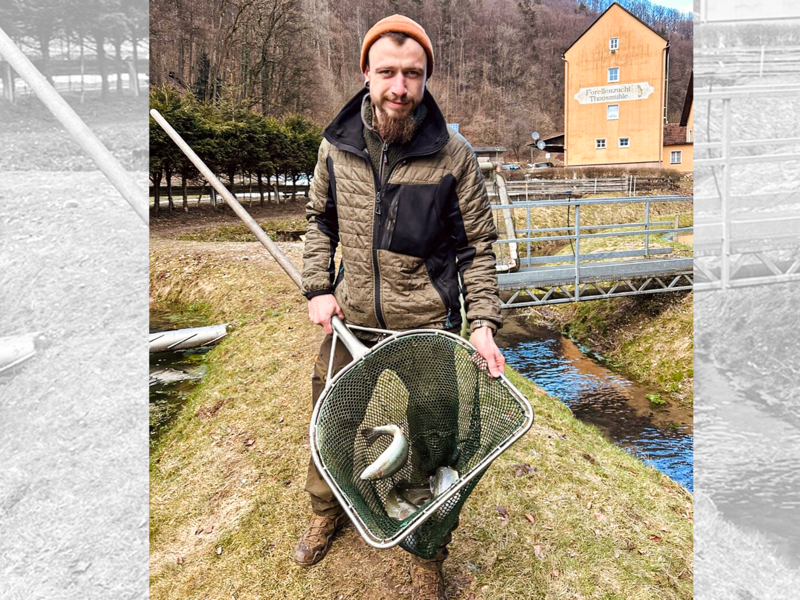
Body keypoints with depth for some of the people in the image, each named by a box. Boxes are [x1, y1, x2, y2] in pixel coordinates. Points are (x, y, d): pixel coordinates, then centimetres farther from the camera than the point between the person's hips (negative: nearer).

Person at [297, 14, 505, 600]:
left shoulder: (454, 155, -10)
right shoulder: (337, 146, -1)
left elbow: (477, 248, -4)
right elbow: (319, 221, 13)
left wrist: (483, 323, -13)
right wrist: (318, 288, 2)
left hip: (427, 330, -3)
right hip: (350, 322, 3)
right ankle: (326, 512, 51)